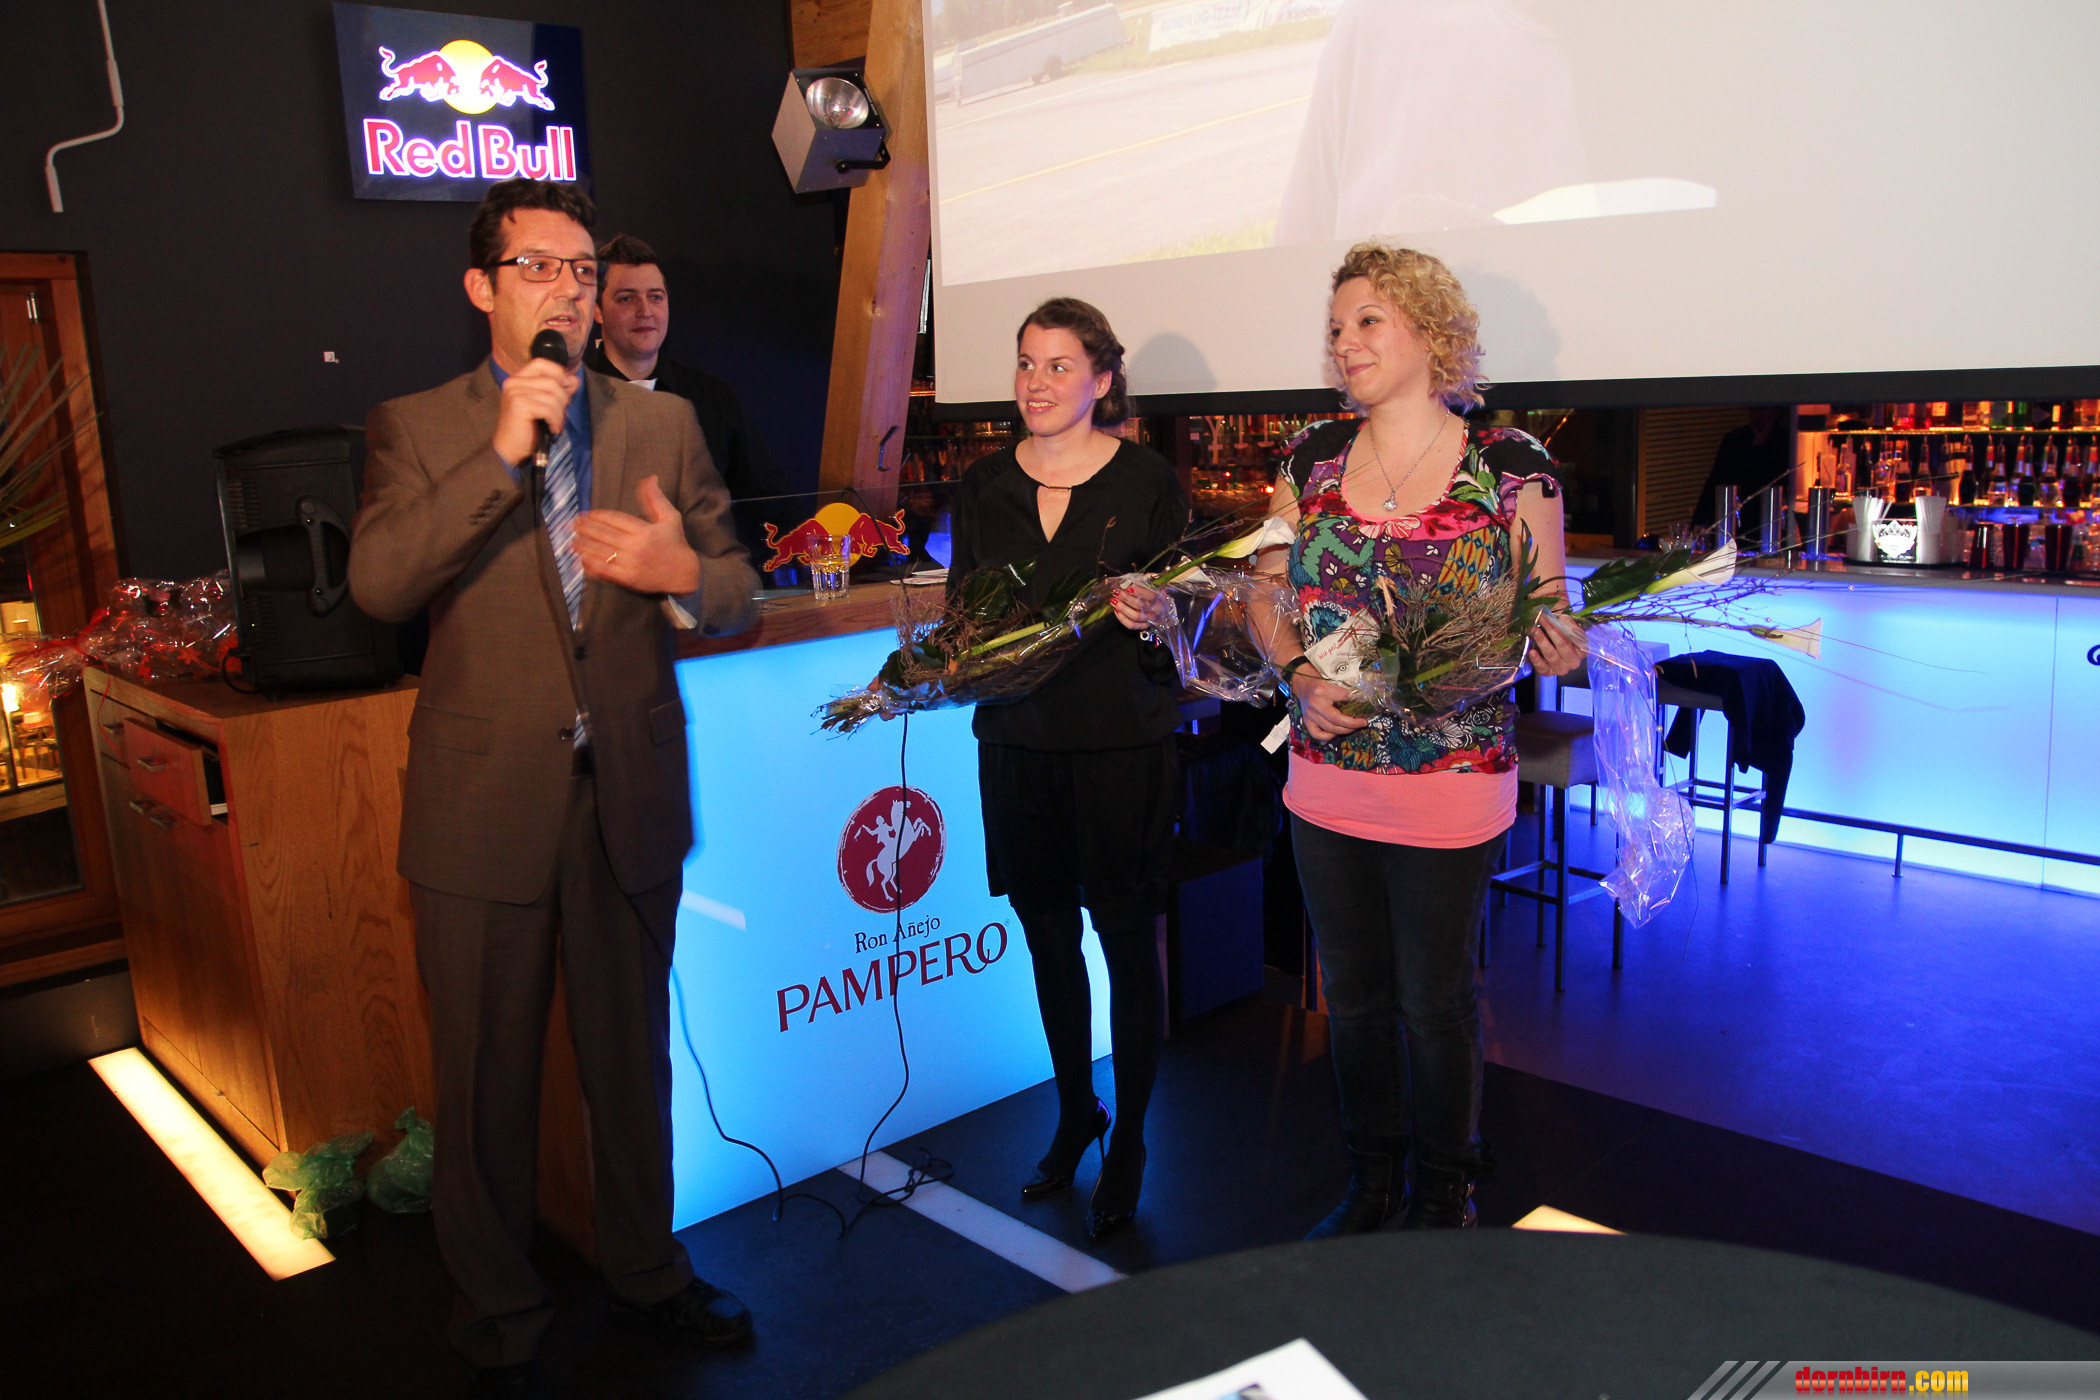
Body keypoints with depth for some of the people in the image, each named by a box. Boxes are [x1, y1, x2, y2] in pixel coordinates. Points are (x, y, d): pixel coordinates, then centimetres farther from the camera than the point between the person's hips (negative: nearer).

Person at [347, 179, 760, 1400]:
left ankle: (646, 1264, 41)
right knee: (490, 1078, 11)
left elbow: (740, 597, 6)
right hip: (484, 805, -2)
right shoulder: (417, 429, 1)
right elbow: (378, 586, -15)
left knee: (633, 1056, 17)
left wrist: (685, 572, -17)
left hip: (631, 795, 2)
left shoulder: (664, 425, 7)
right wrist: (502, 454, -21)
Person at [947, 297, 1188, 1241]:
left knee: (1125, 933, 4)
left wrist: (1155, 618, -22)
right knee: (1046, 927, 14)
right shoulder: (983, 484, 8)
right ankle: (1074, 1111, 34)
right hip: (1017, 737, 4)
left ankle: (1128, 1138, 21)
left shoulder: (1147, 480, -3)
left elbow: (1184, 615, 0)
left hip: (1122, 740, -4)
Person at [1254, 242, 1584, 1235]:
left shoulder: (1511, 468, -6)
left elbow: (1548, 621, -1)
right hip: (1324, 781, 4)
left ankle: (1445, 1197, 35)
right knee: (1351, 995, 17)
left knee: (1434, 1001, 11)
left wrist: (1556, 651, -24)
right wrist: (1301, 678, -10)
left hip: (1450, 783, -4)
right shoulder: (1311, 461, 3)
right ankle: (1371, 1182, 39)